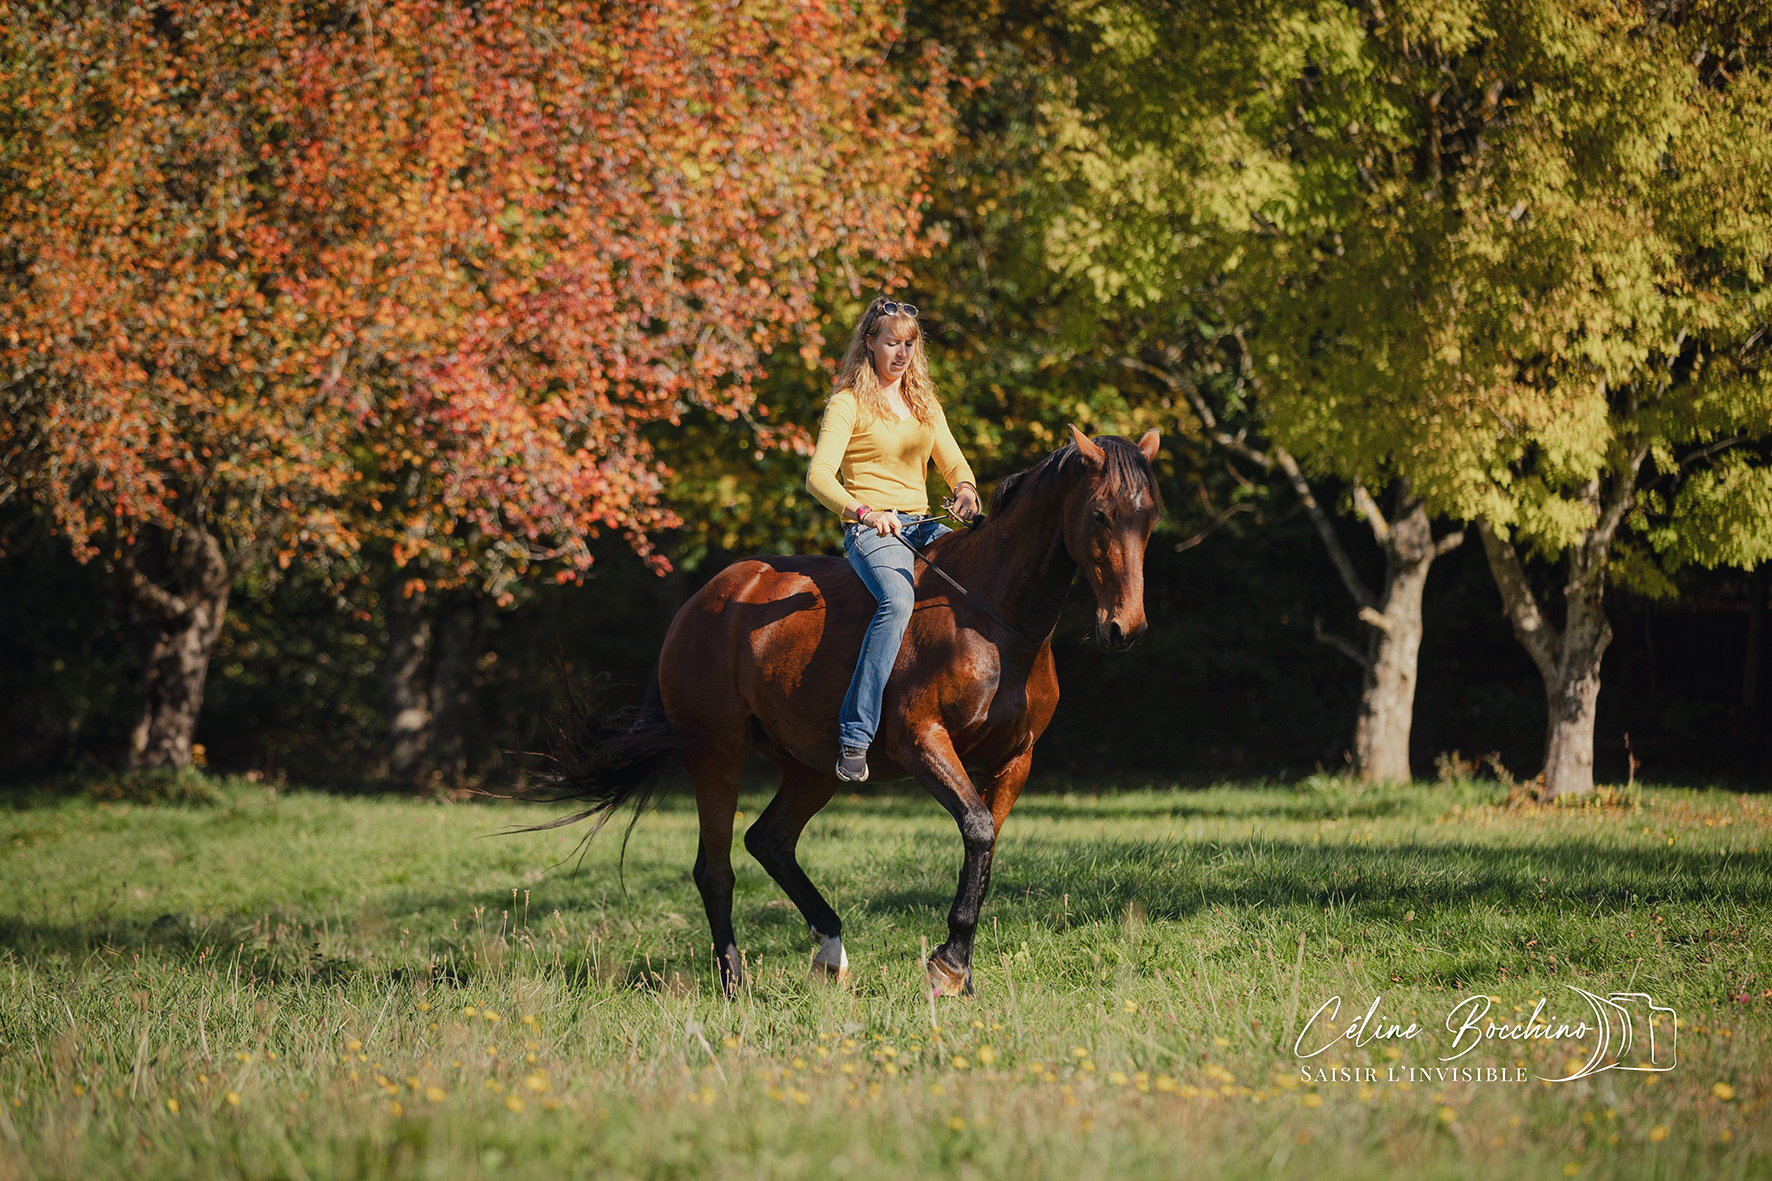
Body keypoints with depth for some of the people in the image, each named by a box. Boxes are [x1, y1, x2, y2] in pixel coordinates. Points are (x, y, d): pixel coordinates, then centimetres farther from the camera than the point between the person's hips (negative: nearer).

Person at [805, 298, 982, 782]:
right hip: (869, 529, -7)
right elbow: (818, 476, -12)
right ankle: (855, 738, -38)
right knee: (899, 599, -35)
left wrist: (965, 489, -7)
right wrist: (862, 511, -31)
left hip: (923, 525, 7)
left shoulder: (923, 401, 19)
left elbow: (953, 462, 18)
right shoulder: (849, 401, -1)